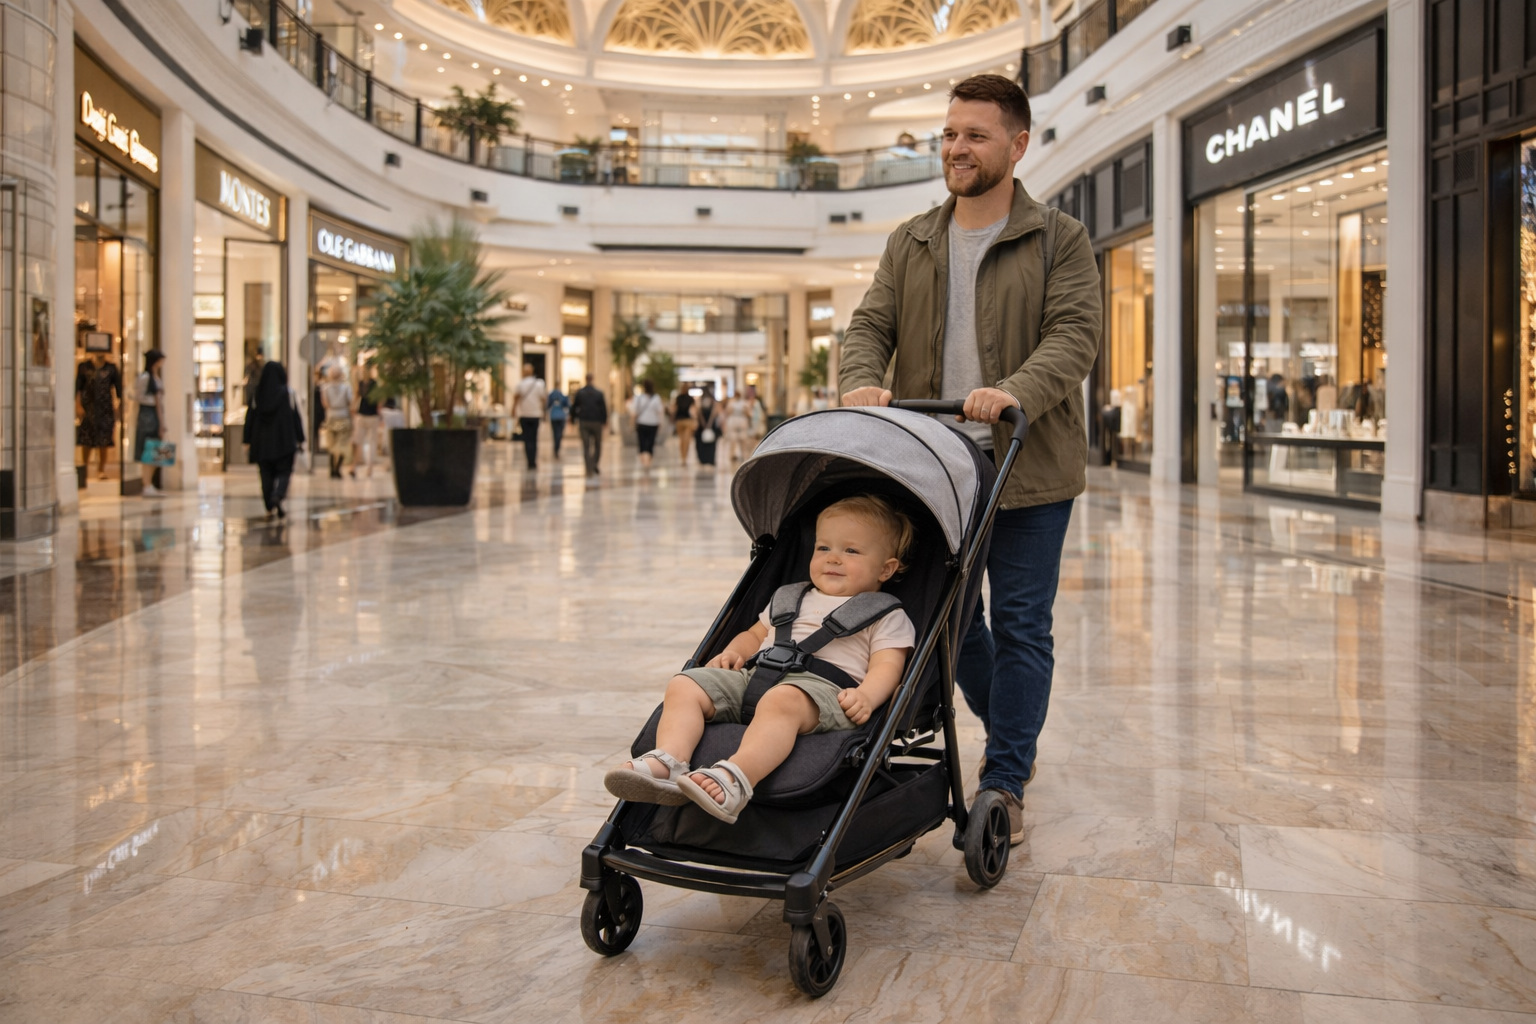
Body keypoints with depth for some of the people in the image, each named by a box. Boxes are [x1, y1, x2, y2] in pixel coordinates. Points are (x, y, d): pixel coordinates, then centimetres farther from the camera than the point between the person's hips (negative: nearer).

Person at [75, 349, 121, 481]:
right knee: (86, 440, 3)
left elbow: (118, 386, 7)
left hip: (105, 408, 0)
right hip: (88, 407, 0)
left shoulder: (111, 368, 5)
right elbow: (78, 387, 3)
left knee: (104, 442, 1)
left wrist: (118, 402, -2)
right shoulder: (84, 367, 3)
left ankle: (101, 470, 9)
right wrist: (78, 405, -3)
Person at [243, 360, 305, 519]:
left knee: (266, 474, 10)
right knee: (284, 471, 6)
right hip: (283, 440, -2)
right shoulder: (287, 393, -7)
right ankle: (277, 496, -22)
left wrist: (247, 440, 9)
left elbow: (250, 417, 3)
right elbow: (296, 416, -5)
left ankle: (270, 507, 9)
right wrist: (300, 439, 1)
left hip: (261, 441, 2)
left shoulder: (256, 394, 0)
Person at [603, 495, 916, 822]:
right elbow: (756, 634, 40)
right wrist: (732, 652, 16)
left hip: (820, 687, -6)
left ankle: (735, 779, -60)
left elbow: (887, 666, 3)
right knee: (684, 685, -14)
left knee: (781, 700, -41)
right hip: (755, 676, 6)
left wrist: (865, 697, -19)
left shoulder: (887, 617, 16)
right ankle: (667, 764, -35)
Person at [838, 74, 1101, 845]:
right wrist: (861, 379, -18)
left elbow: (1074, 335, -11)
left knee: (1020, 624, -1)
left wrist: (1017, 392, -30)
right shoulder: (909, 244, 14)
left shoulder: (1060, 241, 1)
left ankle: (1005, 784, 9)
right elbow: (870, 325, 5)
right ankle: (1011, 733, 36)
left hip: (1027, 468, -4)